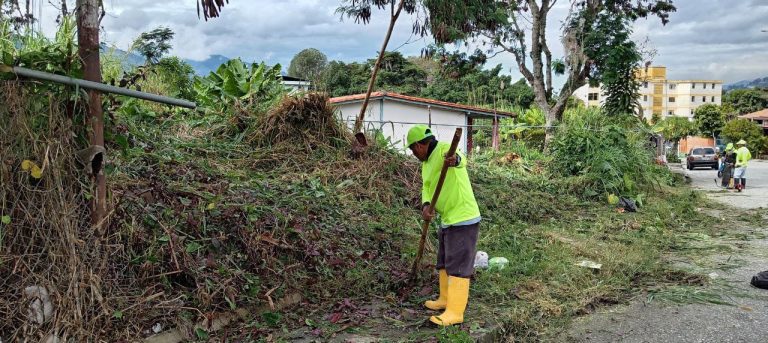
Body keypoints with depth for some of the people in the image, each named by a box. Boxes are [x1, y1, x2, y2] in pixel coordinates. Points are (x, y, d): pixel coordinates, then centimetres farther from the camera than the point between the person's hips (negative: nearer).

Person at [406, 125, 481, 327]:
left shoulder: (444, 149, -17)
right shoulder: (426, 163, 13)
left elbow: (461, 160, -40)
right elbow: (427, 188, 2)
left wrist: (455, 160, -65)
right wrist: (425, 206, -20)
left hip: (463, 219, -10)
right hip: (448, 219, 10)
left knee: (458, 265, -6)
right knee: (444, 263, 21)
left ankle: (455, 312, 0)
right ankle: (446, 299, 37)